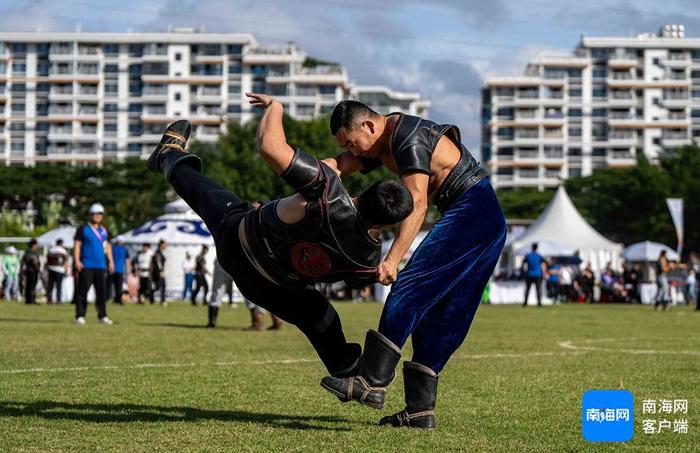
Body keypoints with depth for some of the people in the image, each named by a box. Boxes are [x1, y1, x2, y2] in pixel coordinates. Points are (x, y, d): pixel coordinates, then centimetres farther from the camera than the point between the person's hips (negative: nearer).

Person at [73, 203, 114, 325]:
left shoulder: (104, 231, 14)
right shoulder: (83, 229, -1)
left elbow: (107, 246, 22)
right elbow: (77, 245, -3)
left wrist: (110, 261, 17)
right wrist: (77, 261, -13)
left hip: (101, 266, 5)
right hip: (86, 265, -5)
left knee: (102, 292, 6)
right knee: (83, 291, -5)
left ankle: (102, 316, 13)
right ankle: (80, 316, -3)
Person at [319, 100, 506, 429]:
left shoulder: (408, 139, -16)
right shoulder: (382, 145, 16)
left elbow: (416, 202, -25)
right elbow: (336, 166, 7)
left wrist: (393, 260, -31)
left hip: (472, 213, -11)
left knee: (409, 288, -17)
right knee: (437, 316, 7)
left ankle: (372, 382, -22)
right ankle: (420, 409, 6)